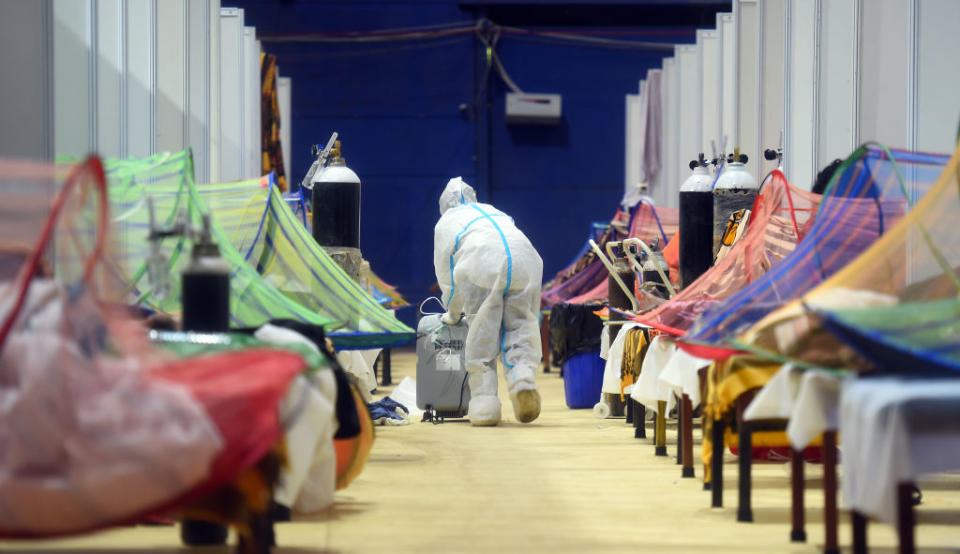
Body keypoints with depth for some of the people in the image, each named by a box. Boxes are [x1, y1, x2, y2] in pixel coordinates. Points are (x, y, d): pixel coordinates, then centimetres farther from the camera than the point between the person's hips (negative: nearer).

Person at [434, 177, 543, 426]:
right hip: (525, 263, 3)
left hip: (481, 267, -3)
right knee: (520, 328, 7)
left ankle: (485, 405, 0)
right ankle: (523, 379, -17)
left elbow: (445, 273, 26)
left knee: (482, 335, 3)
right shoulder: (495, 212, 39)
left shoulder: (446, 223, 28)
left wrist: (453, 313, 40)